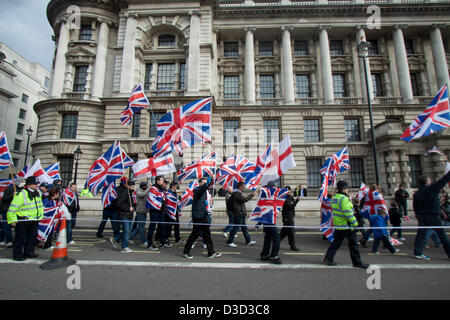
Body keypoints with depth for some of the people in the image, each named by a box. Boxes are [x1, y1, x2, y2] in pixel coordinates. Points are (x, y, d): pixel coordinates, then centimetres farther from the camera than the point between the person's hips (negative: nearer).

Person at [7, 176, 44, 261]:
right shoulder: (21, 194, -19)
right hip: (22, 221, -7)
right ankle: (17, 255, 16)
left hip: (34, 220, 7)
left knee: (32, 237, 14)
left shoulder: (38, 193, 5)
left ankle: (29, 252, 27)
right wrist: (12, 220, -17)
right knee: (20, 238, 3)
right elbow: (13, 208, -17)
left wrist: (40, 215, 21)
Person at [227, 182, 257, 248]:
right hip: (238, 214, -11)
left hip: (241, 214, 11)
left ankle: (248, 241, 25)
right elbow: (244, 199, -26)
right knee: (235, 228, -3)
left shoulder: (238, 193, 17)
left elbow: (244, 199, 20)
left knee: (244, 228, 16)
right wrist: (252, 194, -19)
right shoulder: (237, 193, -18)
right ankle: (229, 242, 7)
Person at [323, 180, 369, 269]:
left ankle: (328, 258, 17)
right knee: (353, 244, 5)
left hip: (337, 225, 9)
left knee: (336, 242, 15)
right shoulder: (344, 199, -20)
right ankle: (357, 262, 16)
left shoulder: (334, 198, 9)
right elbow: (348, 213, -23)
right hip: (347, 226, -9)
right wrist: (355, 224, -17)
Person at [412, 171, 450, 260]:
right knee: (442, 235, 6)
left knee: (420, 234, 5)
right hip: (433, 216, -5)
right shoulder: (432, 188, -10)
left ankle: (417, 253, 5)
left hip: (421, 216, 5)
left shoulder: (416, 193, 7)